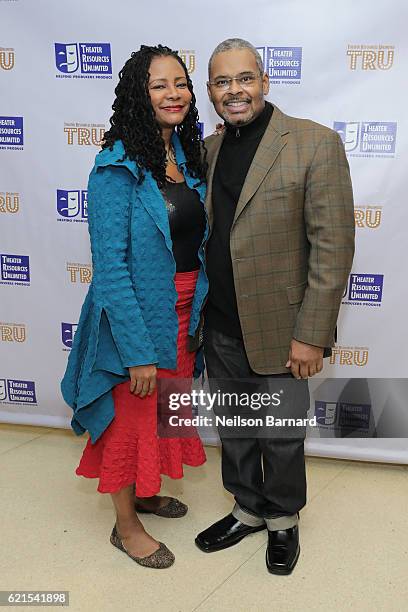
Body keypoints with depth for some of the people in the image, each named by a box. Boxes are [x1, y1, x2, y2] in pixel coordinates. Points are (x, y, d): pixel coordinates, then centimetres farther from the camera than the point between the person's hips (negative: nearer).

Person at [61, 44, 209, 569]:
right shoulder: (117, 168, -18)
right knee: (131, 418, 11)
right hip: (136, 319, -7)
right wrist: (138, 351, -21)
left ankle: (146, 491, 49)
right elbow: (110, 268, -21)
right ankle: (126, 526, 35)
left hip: (183, 314, 7)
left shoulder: (187, 156, 4)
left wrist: (199, 313, 9)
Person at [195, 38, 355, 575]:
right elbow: (199, 234, 11)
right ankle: (247, 510, 44)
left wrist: (310, 335, -16)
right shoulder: (207, 149, 6)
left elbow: (333, 247, -13)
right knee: (233, 429, 19)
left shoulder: (315, 143, -11)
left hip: (278, 328, -5)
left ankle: (283, 520, 40)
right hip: (221, 329, 5)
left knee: (281, 435, 14)